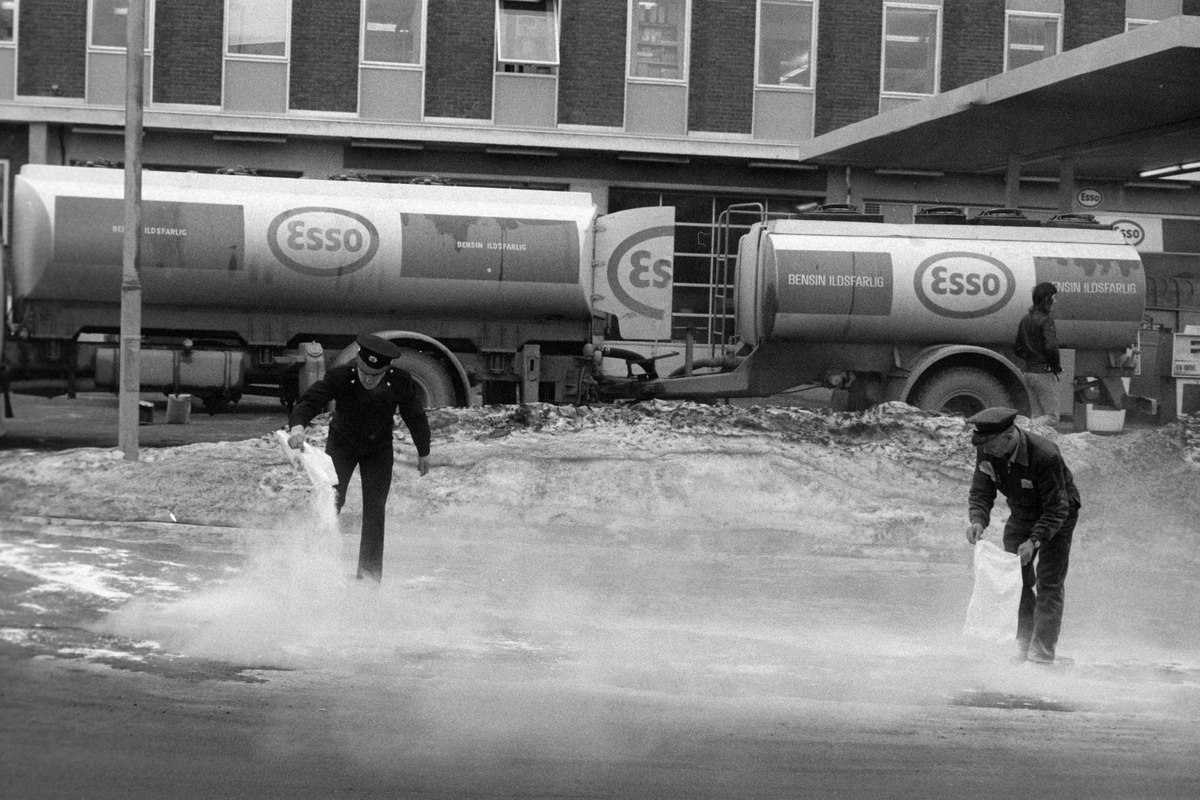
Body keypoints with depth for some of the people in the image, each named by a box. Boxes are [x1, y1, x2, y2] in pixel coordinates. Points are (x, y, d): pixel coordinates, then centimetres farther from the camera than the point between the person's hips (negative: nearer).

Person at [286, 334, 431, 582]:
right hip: (341, 443, -1)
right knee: (331, 501, -14)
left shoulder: (400, 383, -24)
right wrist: (297, 425, -58)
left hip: (378, 449, 1)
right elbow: (310, 400, -37)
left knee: (374, 510, -4)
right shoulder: (339, 377, -29)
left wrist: (423, 453, 5)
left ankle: (370, 573, 4)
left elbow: (415, 417, -8)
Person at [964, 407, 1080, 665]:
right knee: (1015, 580, 2)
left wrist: (1034, 541, -42)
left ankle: (1042, 655, -11)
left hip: (1057, 517, -6)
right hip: (1021, 515, 6)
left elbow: (1057, 508, -31)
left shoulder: (1045, 456, -36)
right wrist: (978, 520, -30)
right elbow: (981, 492, -9)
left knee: (1049, 583, -11)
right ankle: (1021, 646, 12)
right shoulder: (986, 452, -18)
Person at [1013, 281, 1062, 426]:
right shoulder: (1045, 321, -14)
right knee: (1052, 418, -3)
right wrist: (1057, 365, -8)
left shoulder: (1025, 320, 11)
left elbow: (1017, 348, 18)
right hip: (1044, 373, -8)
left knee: (1036, 417, 12)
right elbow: (1051, 348, -25)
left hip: (1028, 372, 8)